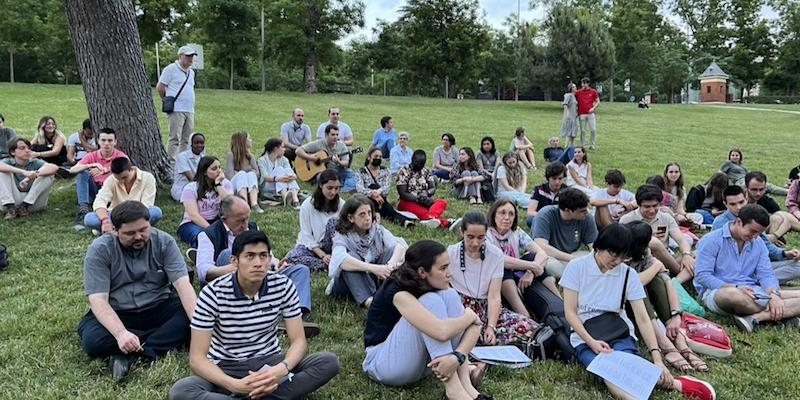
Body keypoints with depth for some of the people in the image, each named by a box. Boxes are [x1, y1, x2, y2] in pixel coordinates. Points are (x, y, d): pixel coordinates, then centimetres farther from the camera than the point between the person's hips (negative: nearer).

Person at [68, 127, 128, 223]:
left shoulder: (121, 157, -6)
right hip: (94, 192, 2)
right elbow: (72, 170, -13)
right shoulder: (92, 156, 0)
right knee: (82, 173, -20)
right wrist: (90, 165, -30)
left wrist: (106, 170, -38)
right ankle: (83, 207, -30)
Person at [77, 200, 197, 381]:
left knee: (189, 313, -26)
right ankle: (164, 343, -20)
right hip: (116, 314, -1)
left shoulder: (164, 242, -7)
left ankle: (130, 355, -29)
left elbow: (183, 284, -17)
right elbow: (98, 300, -19)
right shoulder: (99, 250, -11)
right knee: (93, 341, -32)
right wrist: (121, 333, -38)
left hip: (158, 308, 2)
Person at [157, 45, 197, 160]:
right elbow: (160, 87, -2)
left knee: (186, 140, 9)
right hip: (176, 110, -7)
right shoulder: (171, 69, -3)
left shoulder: (191, 72, 18)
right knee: (175, 138, -10)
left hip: (190, 110, 7)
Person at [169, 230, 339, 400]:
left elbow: (299, 340, -8)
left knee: (329, 361, -21)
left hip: (270, 363, 2)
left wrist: (282, 369, -30)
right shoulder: (213, 293, -16)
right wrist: (234, 385, -33)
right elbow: (197, 358, -16)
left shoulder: (283, 286, -9)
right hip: (227, 369, -2)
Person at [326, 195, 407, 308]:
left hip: (374, 279, 3)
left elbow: (400, 244, -23)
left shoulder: (377, 230, -4)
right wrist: (373, 268, -48)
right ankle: (369, 301, -44)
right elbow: (341, 260, -36)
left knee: (392, 250, -19)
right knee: (351, 257, -32)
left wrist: (390, 266, -43)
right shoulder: (342, 236, -13)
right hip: (347, 283, -2)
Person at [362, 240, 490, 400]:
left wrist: (457, 356, -33)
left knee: (449, 295, -15)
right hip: (383, 363, -7)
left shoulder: (433, 286, -5)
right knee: (430, 302, -27)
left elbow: (474, 326, -13)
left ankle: (463, 381, -21)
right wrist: (470, 316, -21)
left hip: (419, 363, 7)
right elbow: (442, 332, -41)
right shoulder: (398, 292, -27)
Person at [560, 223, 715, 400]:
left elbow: (642, 318, -2)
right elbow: (570, 312, -4)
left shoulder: (628, 274, 3)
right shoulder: (577, 267, -3)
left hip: (620, 334, 3)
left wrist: (656, 357, -14)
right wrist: (592, 342, -19)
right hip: (586, 337, -3)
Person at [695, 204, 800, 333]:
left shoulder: (758, 244, 15)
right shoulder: (711, 241, -6)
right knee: (733, 294, -42)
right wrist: (735, 287, -26)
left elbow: (766, 274, 7)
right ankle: (783, 314, -22)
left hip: (750, 291, 6)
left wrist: (774, 294, -15)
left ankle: (756, 317, -30)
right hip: (717, 292, -6)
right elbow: (702, 275, -14)